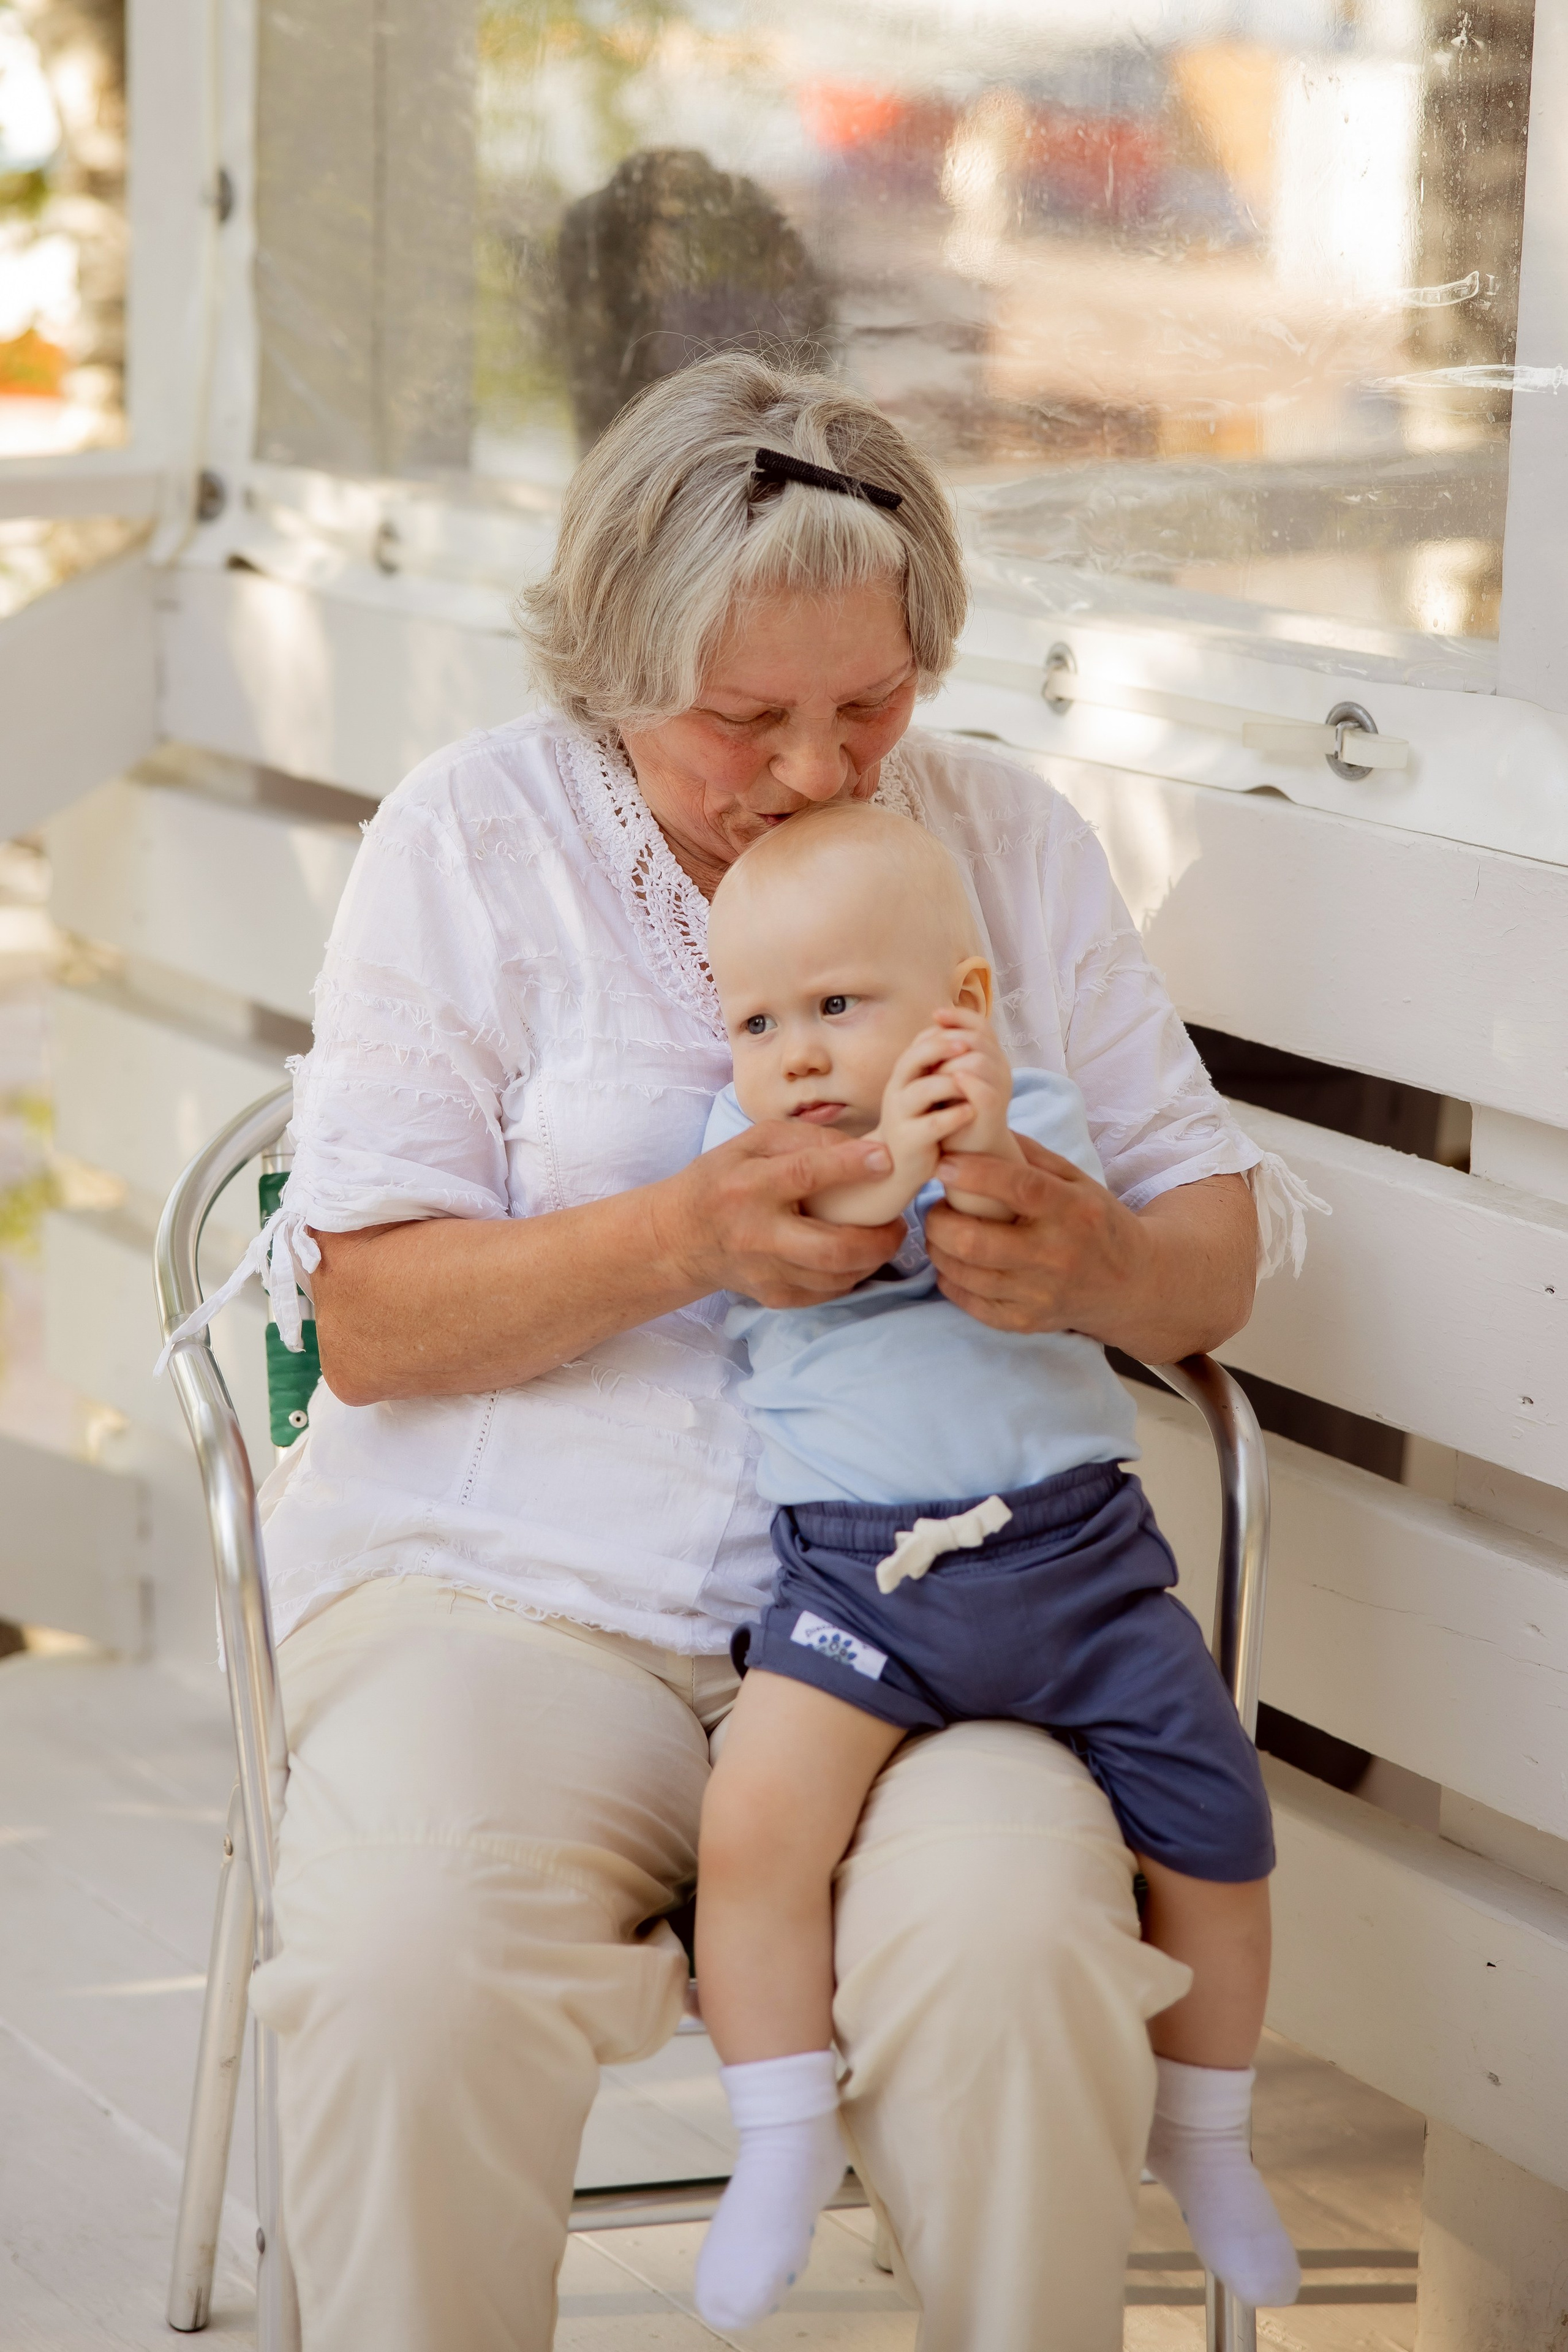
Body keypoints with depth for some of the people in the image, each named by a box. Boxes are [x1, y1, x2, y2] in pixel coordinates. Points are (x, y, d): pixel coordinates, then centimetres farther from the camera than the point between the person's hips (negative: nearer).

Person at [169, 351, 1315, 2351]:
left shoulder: (1009, 838, 12)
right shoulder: (472, 834, 4)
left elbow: (1217, 1249, 12)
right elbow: (371, 1318, -2)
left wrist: (1099, 1266, -13)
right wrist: (686, 1235, -18)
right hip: (509, 1584, -1)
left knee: (1011, 1947, -30)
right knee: (410, 1962, -32)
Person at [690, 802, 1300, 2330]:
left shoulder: (1036, 1120, 5)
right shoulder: (749, 1140, 6)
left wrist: (989, 1159, -32)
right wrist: (885, 1167, -31)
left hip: (1069, 1542, 1)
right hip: (850, 1565, -1)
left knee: (1216, 1836, 2)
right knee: (756, 1819, -25)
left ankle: (1204, 2137, 28)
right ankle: (785, 2139, -5)